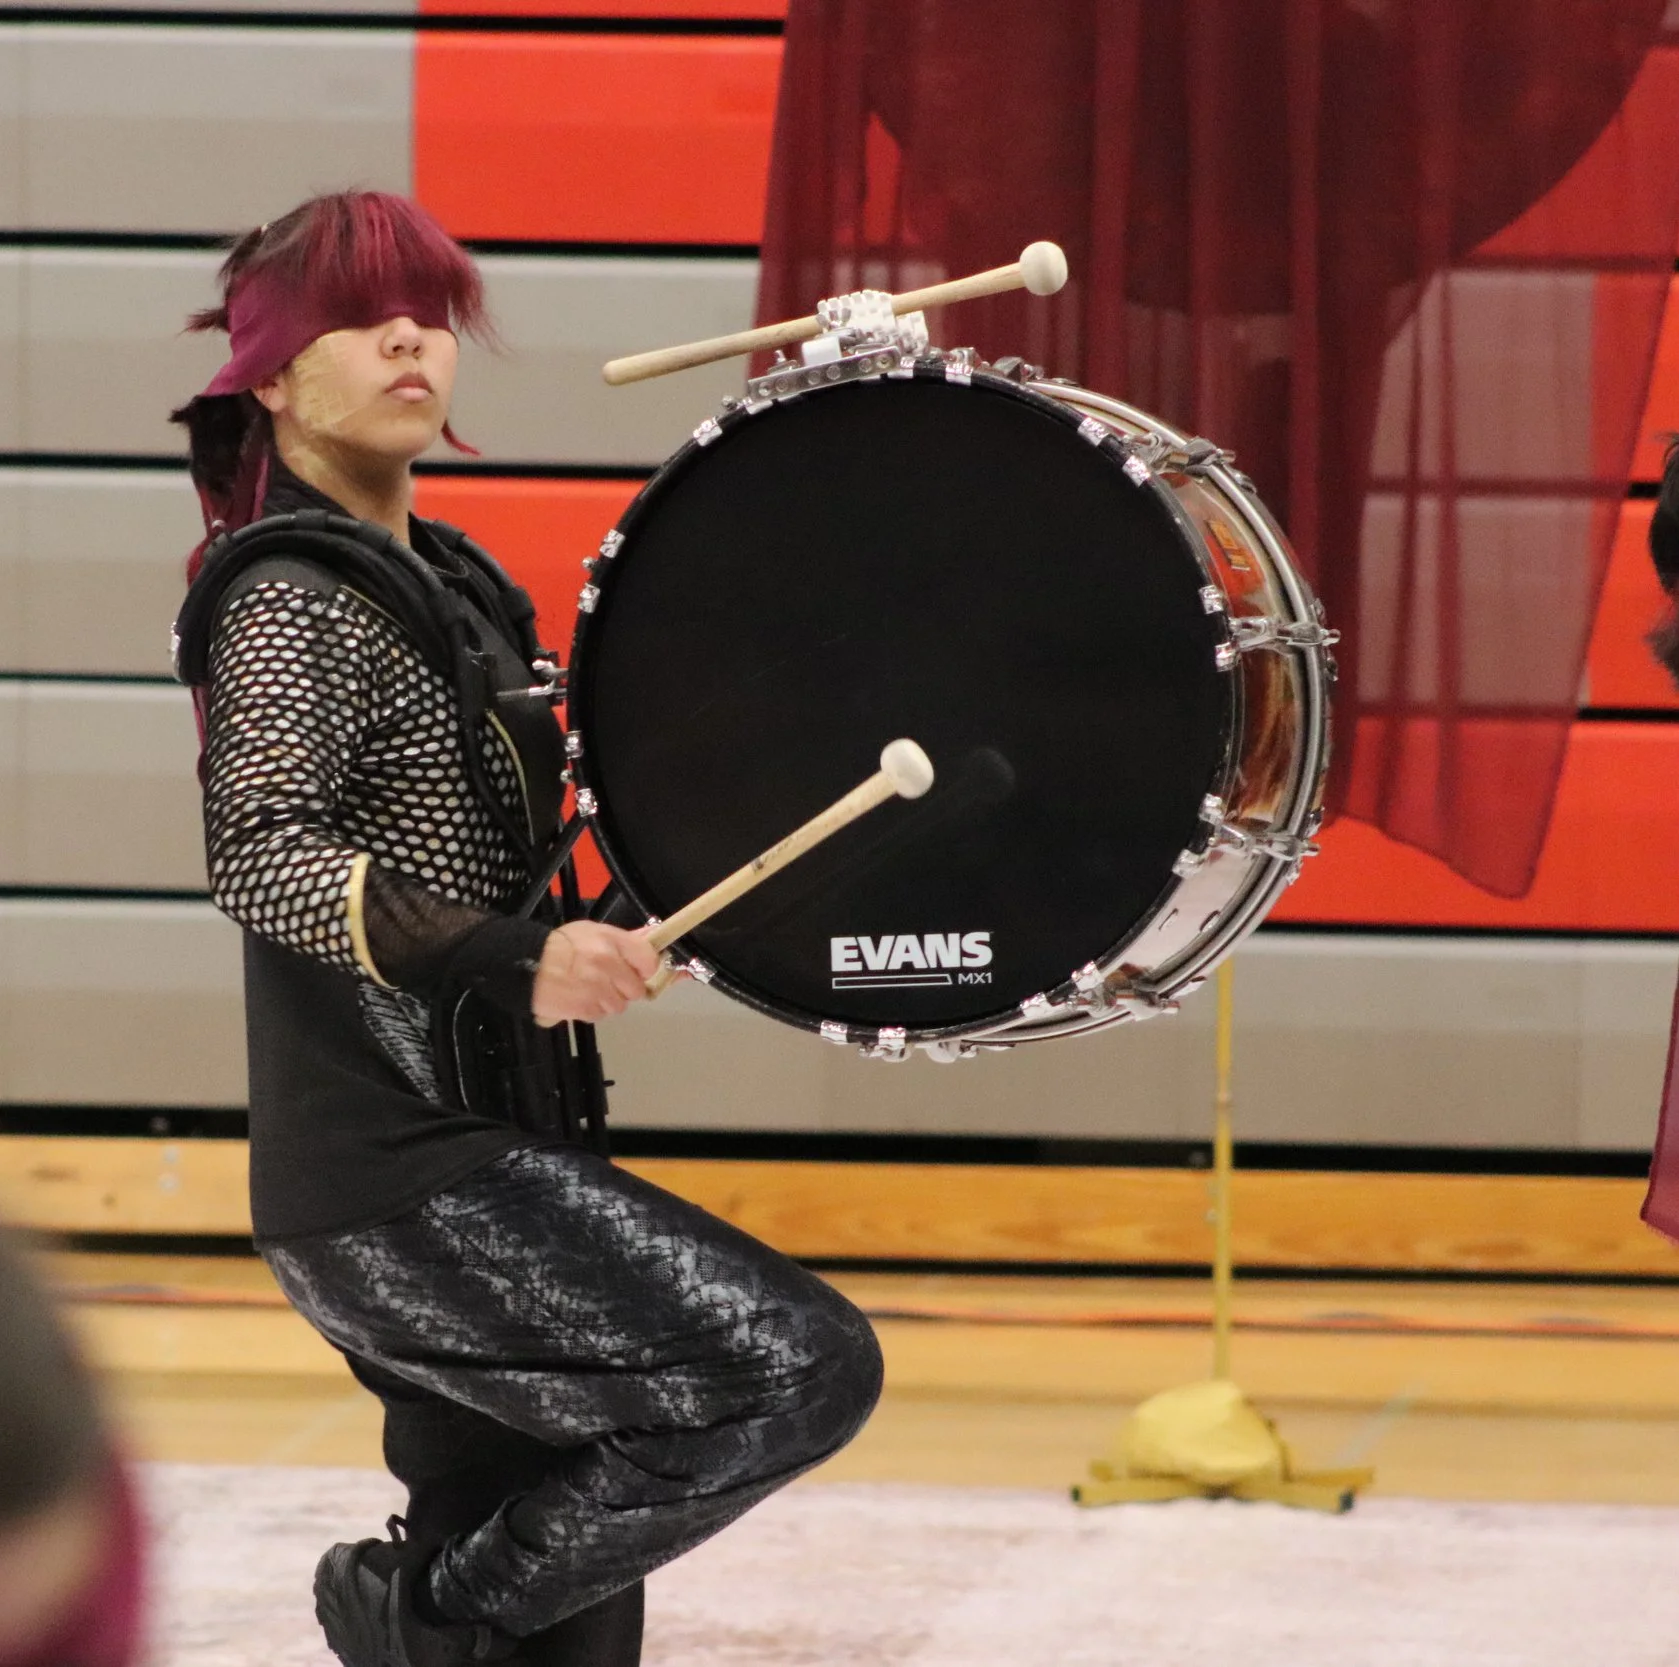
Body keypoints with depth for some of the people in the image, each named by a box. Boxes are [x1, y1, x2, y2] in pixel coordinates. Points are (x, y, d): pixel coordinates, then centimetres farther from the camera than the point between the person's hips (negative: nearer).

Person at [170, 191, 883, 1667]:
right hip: (404, 1189, -10)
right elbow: (264, 858, -25)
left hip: (462, 1161, 10)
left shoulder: (445, 582, 17)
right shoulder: (289, 599, -11)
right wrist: (515, 963, -36)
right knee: (808, 1368, -18)